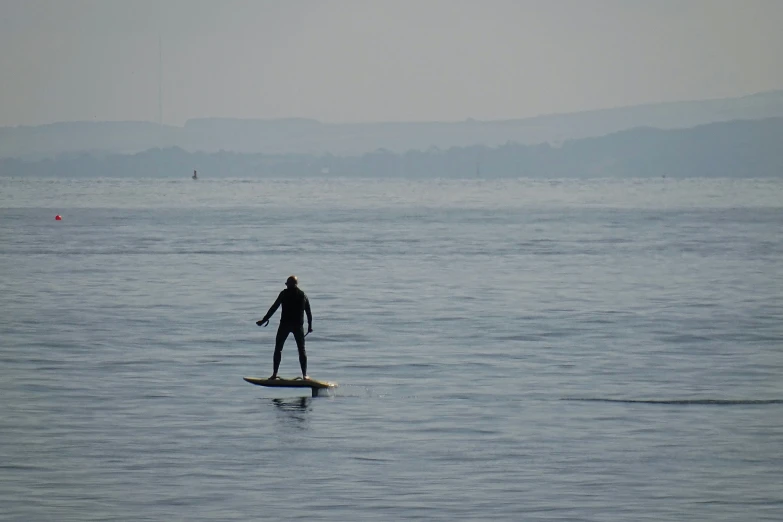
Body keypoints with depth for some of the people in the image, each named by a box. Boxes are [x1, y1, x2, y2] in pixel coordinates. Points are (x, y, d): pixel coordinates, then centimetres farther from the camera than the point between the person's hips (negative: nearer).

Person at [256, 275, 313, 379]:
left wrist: (264, 320, 3)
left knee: (278, 348, 8)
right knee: (302, 350, 8)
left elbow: (274, 308, -3)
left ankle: (275, 374, 2)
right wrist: (310, 326, 21)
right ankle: (304, 375, 2)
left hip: (285, 324, -2)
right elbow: (309, 312, 10)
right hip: (298, 325, 2)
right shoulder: (303, 295, 7)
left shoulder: (284, 293, -2)